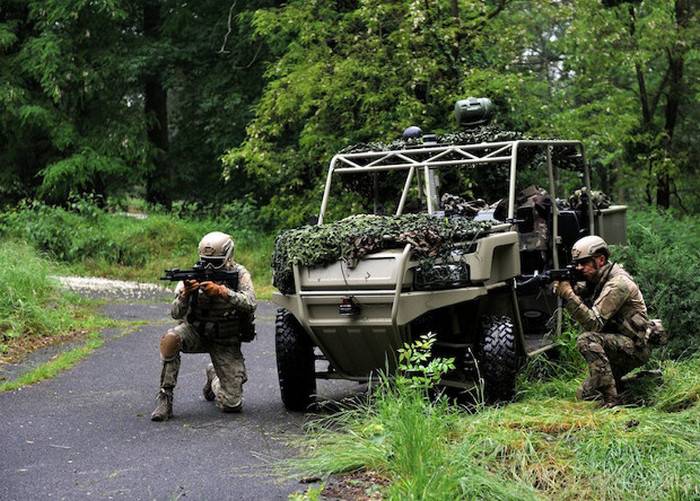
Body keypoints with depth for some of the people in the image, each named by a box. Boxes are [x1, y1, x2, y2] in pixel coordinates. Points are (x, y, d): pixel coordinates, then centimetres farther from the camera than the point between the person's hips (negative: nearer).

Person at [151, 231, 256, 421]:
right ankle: (165, 397, -21)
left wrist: (220, 291, -41)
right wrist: (185, 293, -36)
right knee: (170, 339, -35)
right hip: (196, 332, 1)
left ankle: (214, 377, 27)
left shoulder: (239, 274, -11)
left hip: (226, 342, 0)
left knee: (232, 404, -9)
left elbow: (249, 304, -29)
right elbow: (176, 313, -15)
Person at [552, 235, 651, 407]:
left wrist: (569, 296, -34)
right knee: (584, 395, 9)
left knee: (587, 340, -33)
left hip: (635, 348, -9)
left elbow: (594, 323, -29)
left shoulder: (617, 283, -23)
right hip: (619, 347, 9)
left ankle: (610, 399, -31)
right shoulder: (597, 279, 7)